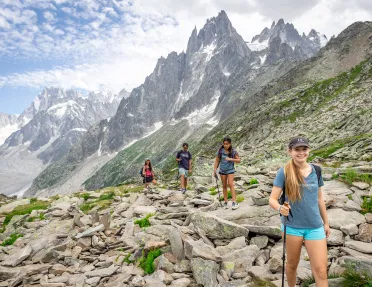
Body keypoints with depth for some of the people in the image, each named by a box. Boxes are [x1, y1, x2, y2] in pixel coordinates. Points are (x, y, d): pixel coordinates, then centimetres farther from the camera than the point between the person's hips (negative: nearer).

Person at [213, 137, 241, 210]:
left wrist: (231, 159, -22)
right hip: (222, 170, 2)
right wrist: (215, 170, -3)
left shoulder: (233, 152, -10)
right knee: (224, 186, 9)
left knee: (230, 184, -15)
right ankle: (225, 202, 16)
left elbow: (239, 160, -6)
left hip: (230, 170, -2)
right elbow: (217, 161, 0)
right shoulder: (220, 151, -7)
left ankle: (234, 202, -15)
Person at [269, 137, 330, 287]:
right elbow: (272, 199, -12)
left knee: (320, 270, 1)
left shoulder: (316, 170, 0)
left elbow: (319, 198, 11)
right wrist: (280, 208, -33)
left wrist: (326, 222, 17)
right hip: (292, 226, -2)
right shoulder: (284, 172, -12)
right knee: (292, 264, 16)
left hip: (315, 227, 2)